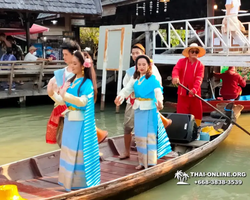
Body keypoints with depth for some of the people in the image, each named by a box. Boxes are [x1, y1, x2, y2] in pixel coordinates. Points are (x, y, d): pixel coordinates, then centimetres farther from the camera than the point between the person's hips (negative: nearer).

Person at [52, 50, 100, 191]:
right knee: (70, 149, 14)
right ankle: (71, 179, 26)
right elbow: (63, 102, 10)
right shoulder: (71, 81, 8)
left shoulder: (87, 83, -13)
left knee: (80, 150, 0)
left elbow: (82, 102, -27)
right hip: (70, 120, 8)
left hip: (81, 123, -7)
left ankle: (81, 182, 13)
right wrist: (53, 93, -4)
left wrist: (65, 95, -35)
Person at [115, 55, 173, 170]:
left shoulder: (153, 79, -9)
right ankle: (143, 162, 23)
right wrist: (120, 97, -28)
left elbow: (158, 92, -24)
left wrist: (160, 102, -46)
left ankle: (151, 163, -2)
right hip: (138, 110, 6)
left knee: (150, 135, -6)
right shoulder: (134, 79, 6)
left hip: (150, 110, -6)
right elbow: (127, 89, -6)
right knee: (140, 135, 11)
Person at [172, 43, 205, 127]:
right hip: (182, 92, 0)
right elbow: (176, 69, -18)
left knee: (196, 111, 6)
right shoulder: (182, 61, 1)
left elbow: (199, 78, -14)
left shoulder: (200, 65, 0)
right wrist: (175, 77, -42)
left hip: (194, 93, 1)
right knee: (182, 112, 2)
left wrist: (194, 89, -31)